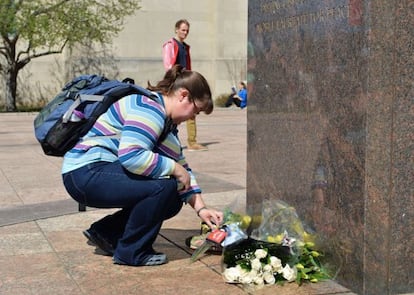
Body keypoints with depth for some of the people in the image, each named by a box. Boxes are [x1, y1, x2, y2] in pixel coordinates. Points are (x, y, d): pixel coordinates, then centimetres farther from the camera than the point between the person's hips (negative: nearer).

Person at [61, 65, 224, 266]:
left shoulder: (167, 121, 16)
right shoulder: (149, 107, -17)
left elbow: (182, 167, 18)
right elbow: (130, 155, -31)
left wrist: (200, 207, 10)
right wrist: (174, 169, -20)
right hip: (87, 173, -11)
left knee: (172, 201, 6)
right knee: (164, 186, -24)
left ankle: (105, 233, 15)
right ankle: (131, 252, -7)